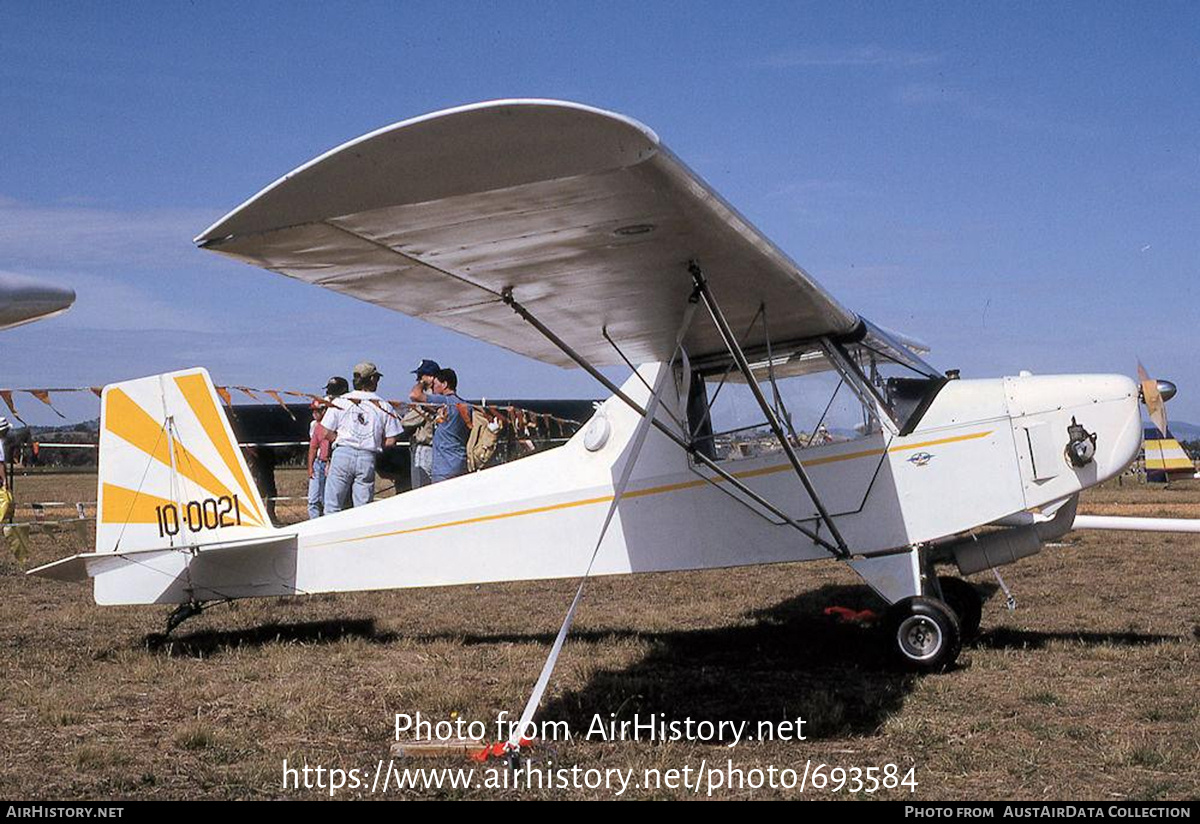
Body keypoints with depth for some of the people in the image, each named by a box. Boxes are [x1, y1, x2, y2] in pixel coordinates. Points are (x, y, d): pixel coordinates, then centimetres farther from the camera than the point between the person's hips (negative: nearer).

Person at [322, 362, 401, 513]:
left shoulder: (340, 401, 4)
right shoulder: (383, 406, 3)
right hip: (368, 459, 0)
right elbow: (390, 441, 2)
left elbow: (327, 433, 4)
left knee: (333, 506, 4)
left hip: (342, 455, 0)